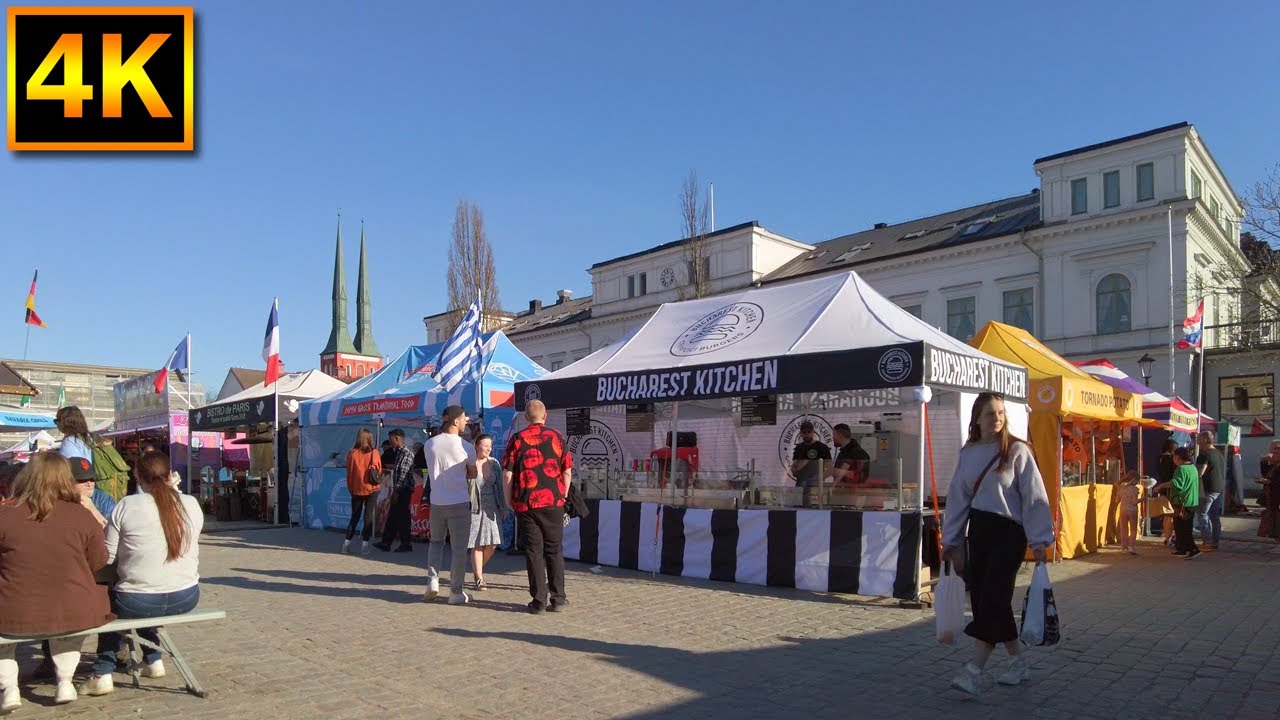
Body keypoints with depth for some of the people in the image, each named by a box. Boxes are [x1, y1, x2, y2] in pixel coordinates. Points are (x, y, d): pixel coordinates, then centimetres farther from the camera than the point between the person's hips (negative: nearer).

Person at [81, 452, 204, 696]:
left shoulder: (127, 506, -9)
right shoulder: (192, 504, -1)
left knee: (107, 602, 30)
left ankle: (103, 674, 26)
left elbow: (106, 557, -5)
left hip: (138, 604, -3)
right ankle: (154, 660, 41)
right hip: (187, 598, 4)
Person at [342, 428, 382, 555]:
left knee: (355, 517, 14)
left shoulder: (352, 453, -5)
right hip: (371, 489, -2)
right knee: (368, 517, 3)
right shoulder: (374, 453, -8)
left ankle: (347, 543, 13)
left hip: (356, 489, 2)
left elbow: (349, 472, 1)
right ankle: (364, 545, -1)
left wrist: (350, 488, 12)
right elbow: (379, 471, 1)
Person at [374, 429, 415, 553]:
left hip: (404, 490, -9)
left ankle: (406, 544, 9)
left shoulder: (406, 454, -16)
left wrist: (396, 492, -20)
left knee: (402, 517, -1)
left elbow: (403, 475, -19)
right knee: (392, 517, 11)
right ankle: (386, 543, 17)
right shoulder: (398, 452, 14)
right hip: (398, 490, 9)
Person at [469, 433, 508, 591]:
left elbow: (500, 486, 14)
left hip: (491, 508, 5)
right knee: (477, 544, -1)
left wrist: (503, 507, 11)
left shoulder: (494, 463, 10)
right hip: (474, 508, -5)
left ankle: (477, 569, 27)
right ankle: (479, 578, 9)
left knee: (492, 544, 3)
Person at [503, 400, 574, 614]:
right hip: (553, 502, 1)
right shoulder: (558, 438, 3)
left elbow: (507, 474, -4)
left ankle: (539, 601, 6)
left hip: (525, 504, -1)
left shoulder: (517, 439, -1)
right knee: (554, 549, 10)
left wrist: (509, 501, 7)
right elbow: (567, 472, 5)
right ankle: (558, 599, 13)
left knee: (533, 551, 4)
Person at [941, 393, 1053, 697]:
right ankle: (1018, 662, 25)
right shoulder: (968, 453, 7)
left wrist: (1039, 540, -12)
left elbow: (1034, 496, -8)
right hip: (979, 530, 6)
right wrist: (950, 540, 12)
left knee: (993, 596, -10)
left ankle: (975, 672, -9)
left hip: (1009, 531, -6)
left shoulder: (1017, 451, -7)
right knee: (981, 595, 7)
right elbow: (958, 498, 11)